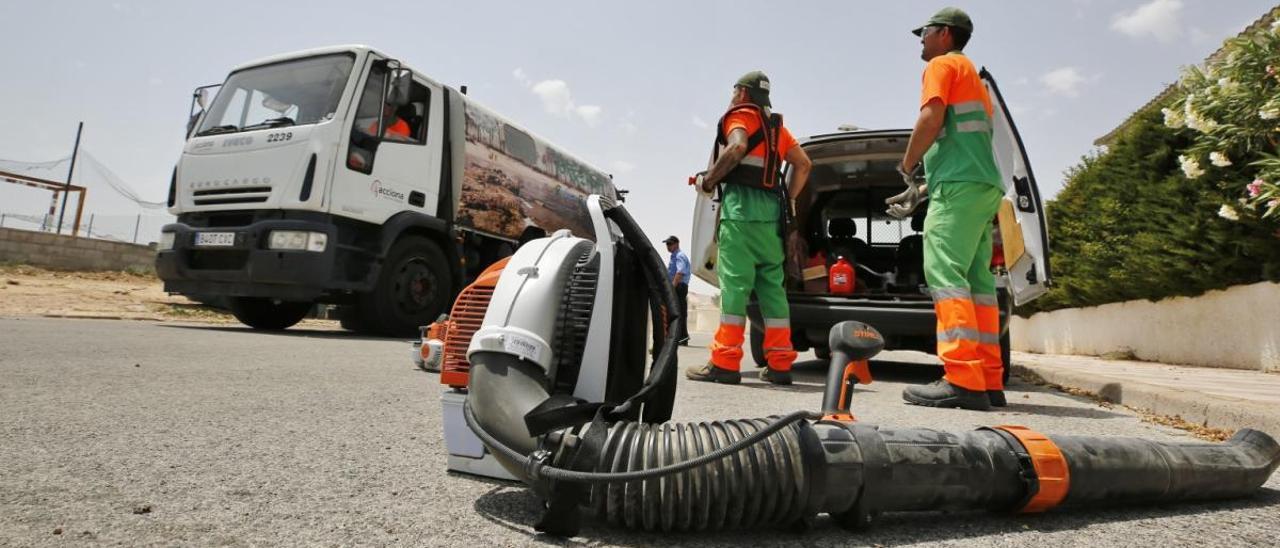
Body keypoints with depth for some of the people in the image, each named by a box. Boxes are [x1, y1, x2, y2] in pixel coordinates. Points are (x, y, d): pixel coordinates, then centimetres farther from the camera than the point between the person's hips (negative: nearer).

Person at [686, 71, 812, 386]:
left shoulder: (739, 114, 4)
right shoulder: (775, 125, 26)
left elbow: (737, 148, -17)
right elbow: (803, 163, 21)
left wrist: (707, 181, -7)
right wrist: (790, 200, 21)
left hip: (742, 204, -7)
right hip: (771, 208, 7)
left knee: (734, 283, -11)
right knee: (772, 286, 6)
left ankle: (725, 363, -14)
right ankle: (779, 363, 5)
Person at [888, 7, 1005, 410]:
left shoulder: (942, 64, 6)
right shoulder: (973, 78, 33)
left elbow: (931, 118, -12)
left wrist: (906, 167, 2)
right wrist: (920, 192, 26)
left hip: (961, 186, -9)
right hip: (985, 185, 9)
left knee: (945, 274, -17)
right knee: (976, 280, 4)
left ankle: (963, 380, -25)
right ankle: (989, 382, 2)